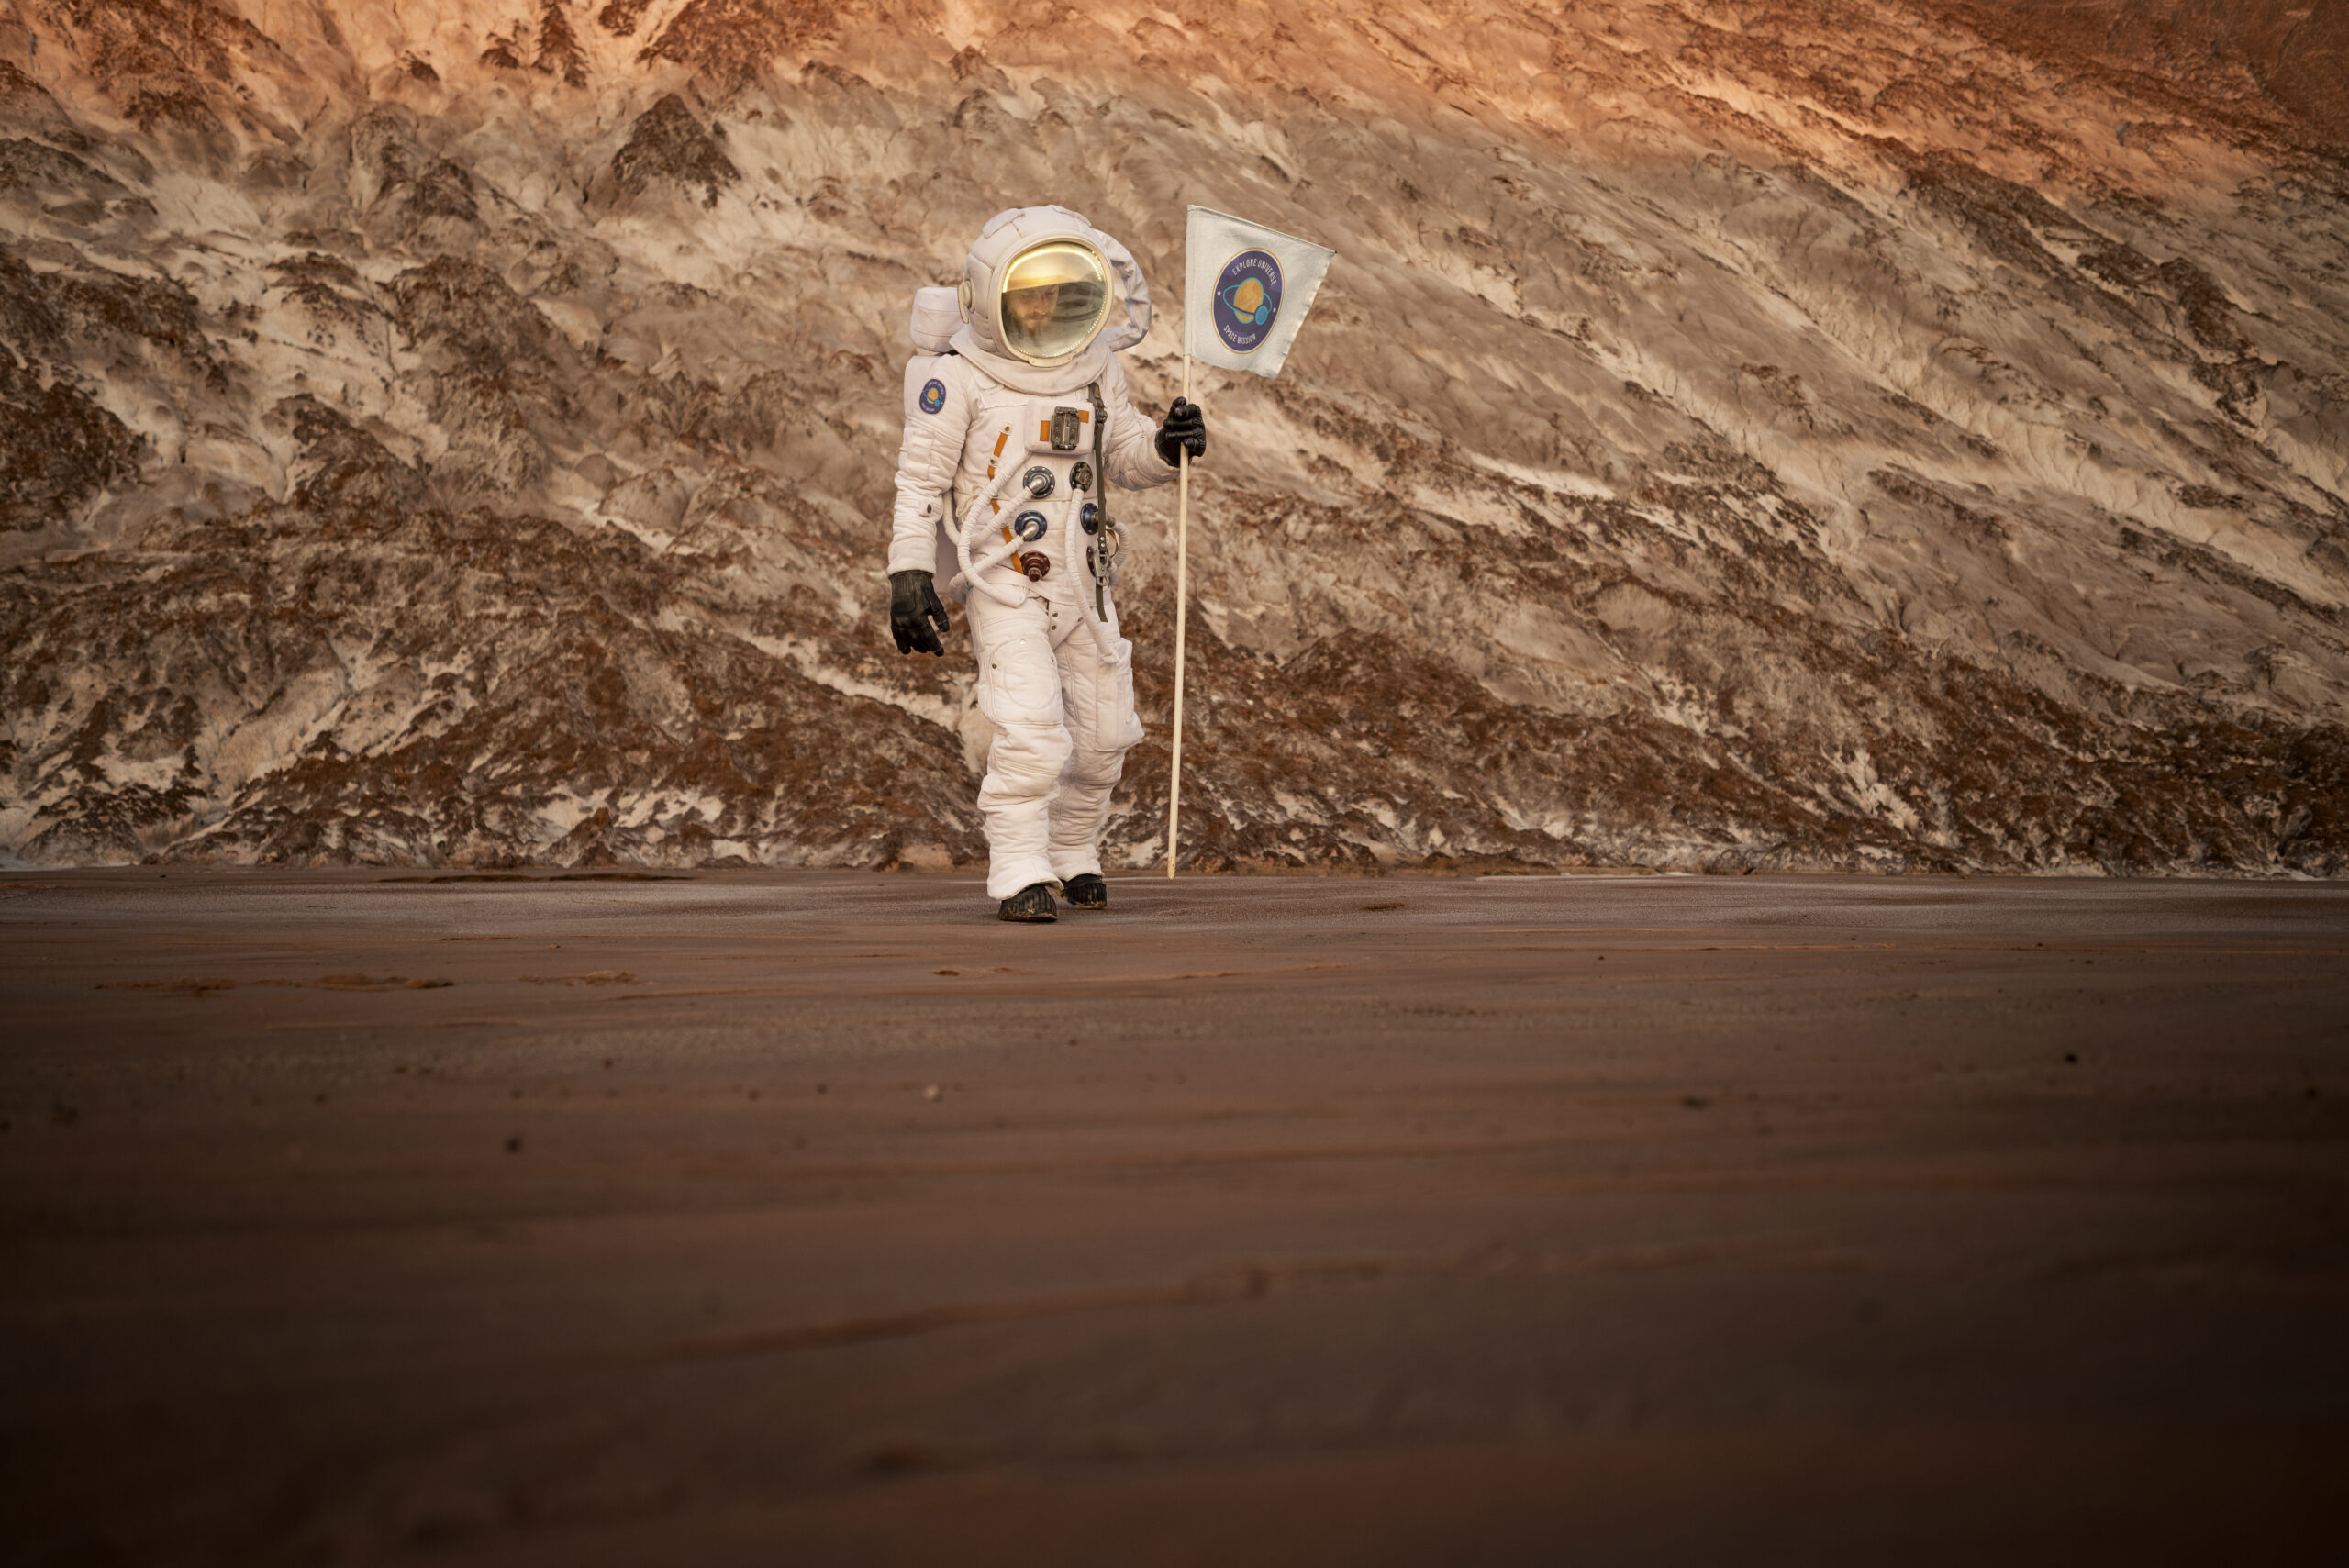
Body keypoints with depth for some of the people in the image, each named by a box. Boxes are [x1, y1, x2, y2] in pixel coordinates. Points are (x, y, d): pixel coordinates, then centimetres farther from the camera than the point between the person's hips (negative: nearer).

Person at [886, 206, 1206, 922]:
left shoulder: (1096, 369, 7)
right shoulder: (960, 380, -10)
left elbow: (1123, 457, 17)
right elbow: (921, 479, -8)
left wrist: (1165, 446, -6)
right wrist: (909, 573, -14)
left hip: (1083, 581, 6)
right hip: (1003, 583, -6)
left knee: (1103, 734, 11)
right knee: (1030, 728, -20)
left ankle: (1072, 850, 33)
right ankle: (1018, 872, -11)